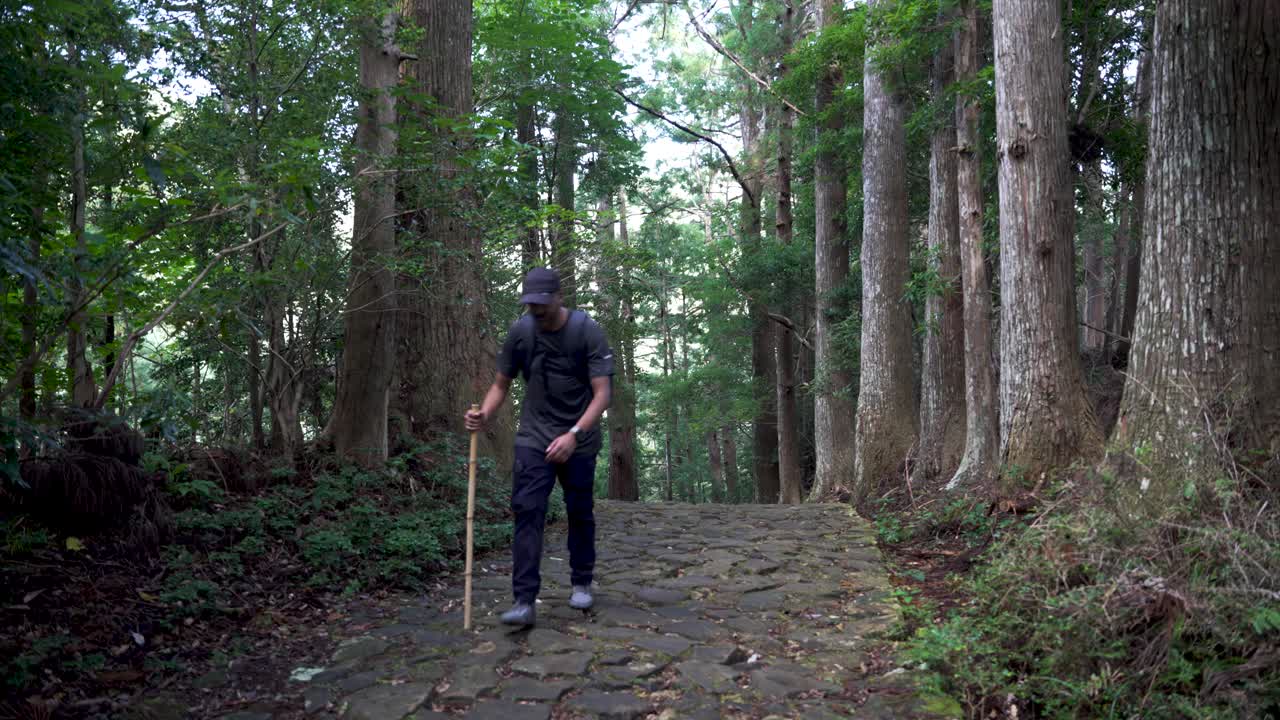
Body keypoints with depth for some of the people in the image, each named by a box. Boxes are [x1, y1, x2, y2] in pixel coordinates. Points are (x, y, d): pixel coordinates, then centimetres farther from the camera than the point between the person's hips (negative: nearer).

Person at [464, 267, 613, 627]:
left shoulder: (588, 331, -14)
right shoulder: (520, 331, -6)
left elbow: (601, 394, -18)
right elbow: (501, 385, 4)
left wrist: (574, 434, -30)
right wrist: (483, 416, -16)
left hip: (578, 440, -1)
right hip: (533, 438, 1)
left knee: (580, 513, 10)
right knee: (526, 510, -11)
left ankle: (581, 584, 30)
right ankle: (524, 601, -11)